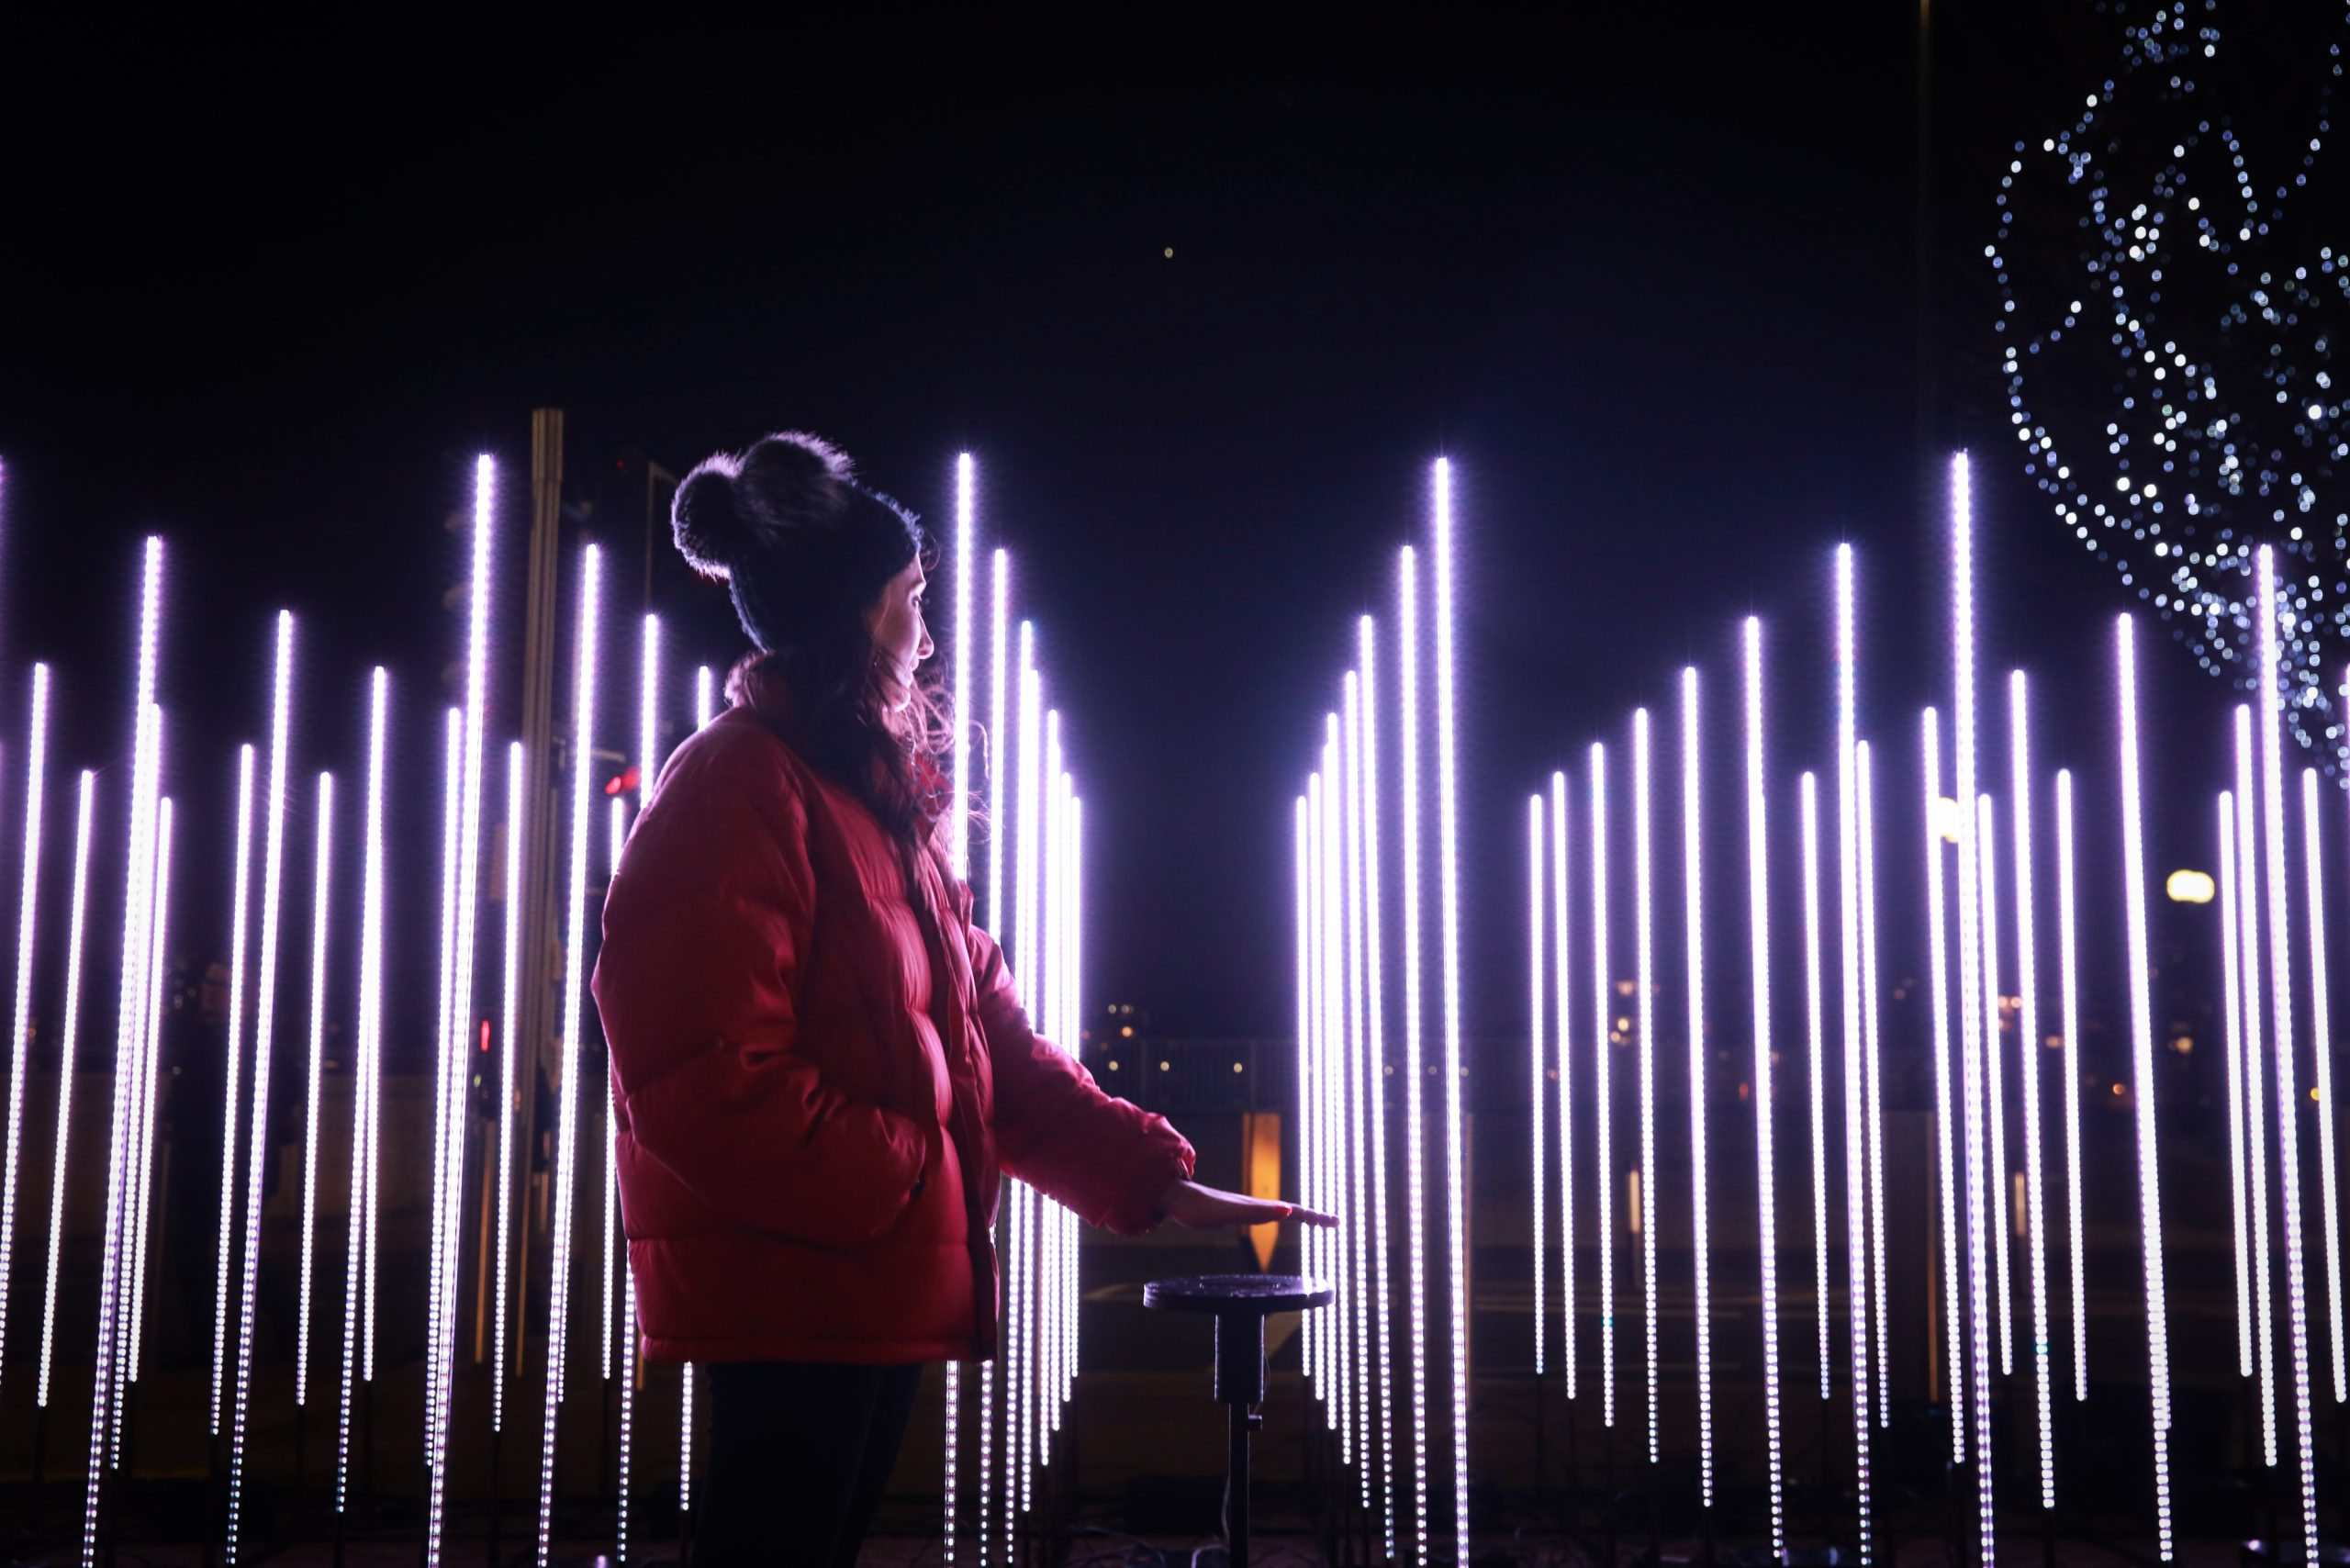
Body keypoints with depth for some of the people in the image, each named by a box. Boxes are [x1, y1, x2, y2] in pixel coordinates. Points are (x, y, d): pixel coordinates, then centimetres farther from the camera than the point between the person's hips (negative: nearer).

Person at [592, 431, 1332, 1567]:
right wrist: (899, 1181, -13)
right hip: (789, 1294, -9)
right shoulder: (741, 789, -12)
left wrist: (1157, 1181, 10)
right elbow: (704, 1082, -21)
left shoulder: (880, 807, 20)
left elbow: (994, 1046, 17)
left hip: (877, 1293, 9)